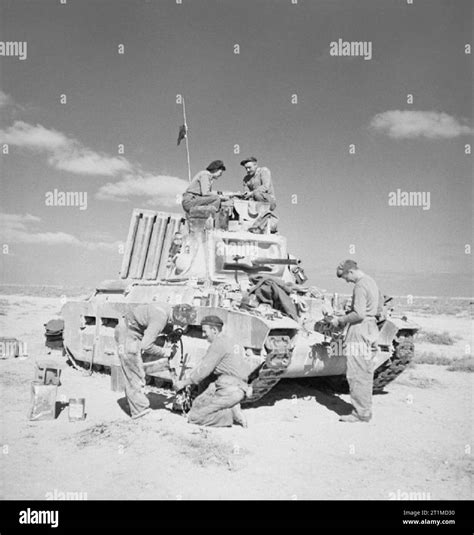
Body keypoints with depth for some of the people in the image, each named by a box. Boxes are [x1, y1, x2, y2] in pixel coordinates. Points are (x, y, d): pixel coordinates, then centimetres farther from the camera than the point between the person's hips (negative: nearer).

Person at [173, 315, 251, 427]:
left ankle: (231, 414, -11)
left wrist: (184, 382, 1)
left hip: (229, 390, -10)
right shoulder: (227, 341, 20)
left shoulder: (218, 344, -11)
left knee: (194, 417, -8)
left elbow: (204, 370, -11)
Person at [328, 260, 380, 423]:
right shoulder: (371, 282, 15)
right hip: (371, 330, 10)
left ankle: (360, 413, -1)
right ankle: (366, 409, 21)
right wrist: (346, 317, 16)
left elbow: (359, 315, -24)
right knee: (366, 374, 14)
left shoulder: (360, 286, -16)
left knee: (357, 375, -5)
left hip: (360, 332, -10)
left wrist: (340, 320, -11)